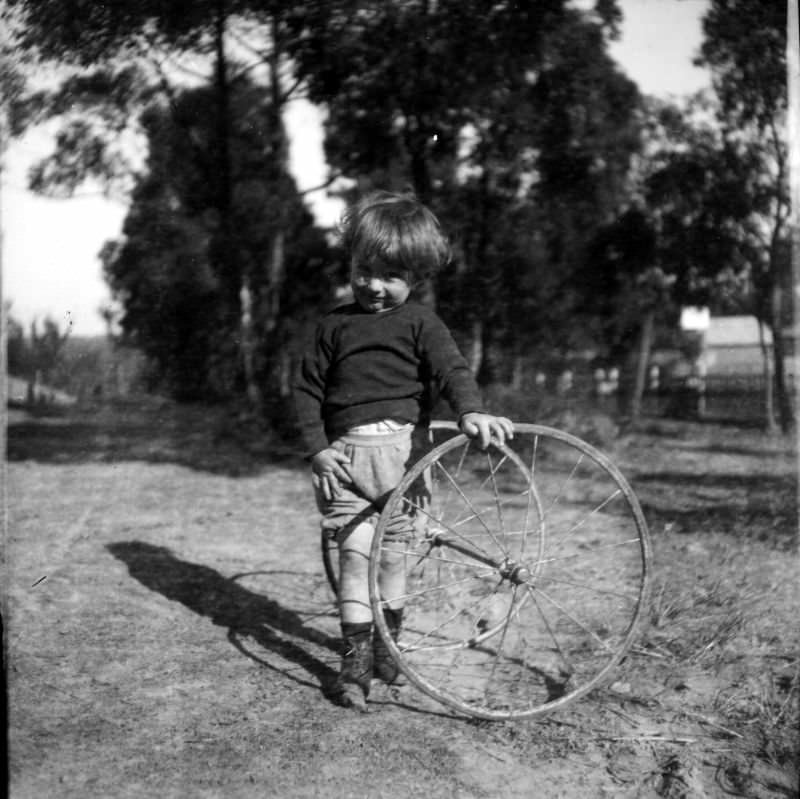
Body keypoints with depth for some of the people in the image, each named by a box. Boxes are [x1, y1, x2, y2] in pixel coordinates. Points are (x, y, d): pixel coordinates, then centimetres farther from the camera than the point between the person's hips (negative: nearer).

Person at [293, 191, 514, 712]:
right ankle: (356, 656, 3)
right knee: (356, 553, -5)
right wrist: (317, 448, 0)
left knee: (394, 552, 10)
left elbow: (452, 369, -12)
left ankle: (387, 645, 29)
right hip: (344, 453, 1)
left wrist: (471, 411, -32)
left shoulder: (420, 323, 3)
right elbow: (308, 389, 11)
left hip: (401, 449, 0)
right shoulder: (335, 325, 9)